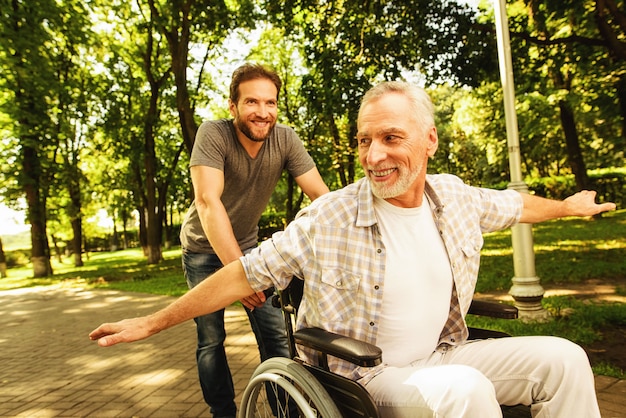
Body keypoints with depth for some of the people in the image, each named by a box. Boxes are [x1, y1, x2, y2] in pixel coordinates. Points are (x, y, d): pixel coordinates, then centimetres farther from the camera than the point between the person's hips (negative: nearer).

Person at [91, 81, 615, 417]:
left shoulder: (456, 196, -4)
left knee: (562, 357, -5)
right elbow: (246, 274, -15)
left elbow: (514, 204, 17)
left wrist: (569, 205, 34)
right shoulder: (328, 220, -19)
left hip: (442, 355, 6)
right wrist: (153, 323, -12)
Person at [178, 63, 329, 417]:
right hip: (204, 249, -2)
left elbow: (322, 195, -21)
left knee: (276, 334, -1)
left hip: (247, 244, 3)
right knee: (211, 340, 2)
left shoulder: (285, 139, -17)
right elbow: (208, 201, -36)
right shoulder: (213, 134, -25)